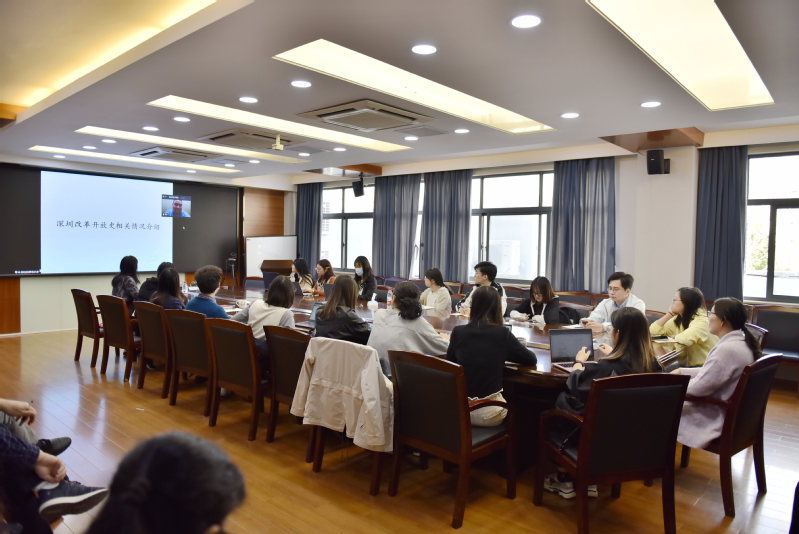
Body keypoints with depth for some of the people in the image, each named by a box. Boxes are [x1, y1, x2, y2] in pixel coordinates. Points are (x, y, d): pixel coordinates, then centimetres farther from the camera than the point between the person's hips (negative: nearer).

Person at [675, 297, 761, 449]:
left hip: (719, 420, -10)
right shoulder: (742, 342, 4)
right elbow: (711, 372, 16)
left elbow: (698, 388, -24)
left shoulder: (727, 349, -28)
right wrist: (681, 371, 10)